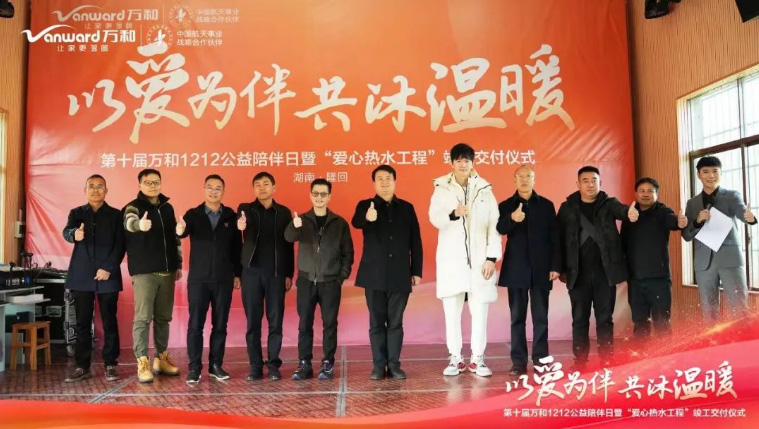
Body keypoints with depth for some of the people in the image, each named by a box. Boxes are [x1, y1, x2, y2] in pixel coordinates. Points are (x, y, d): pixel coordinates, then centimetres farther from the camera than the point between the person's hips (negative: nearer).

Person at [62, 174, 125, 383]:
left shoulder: (116, 215, 6)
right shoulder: (76, 213, 10)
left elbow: (120, 245, 0)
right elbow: (66, 233, -10)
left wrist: (108, 268, -12)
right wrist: (75, 234, -34)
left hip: (108, 276, -1)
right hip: (81, 276, 2)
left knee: (110, 322, 2)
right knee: (82, 323, 5)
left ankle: (110, 365, 9)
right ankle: (82, 366, 11)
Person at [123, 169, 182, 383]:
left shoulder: (167, 207, 12)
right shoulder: (134, 206, -4)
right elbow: (129, 223, -28)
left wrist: (178, 264, 15)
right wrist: (140, 224, -52)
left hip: (167, 271, 5)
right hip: (144, 271, -5)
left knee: (163, 317, 11)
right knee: (143, 318, -6)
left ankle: (161, 358, 22)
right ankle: (142, 363, -1)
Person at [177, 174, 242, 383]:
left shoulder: (231, 216, 3)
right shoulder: (193, 214, 0)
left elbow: (237, 246, 6)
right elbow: (184, 231, -20)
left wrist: (237, 273, 3)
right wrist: (180, 230, -44)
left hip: (224, 279, 1)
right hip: (198, 278, -1)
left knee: (220, 325, 8)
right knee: (195, 325, 1)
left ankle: (216, 365, 18)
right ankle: (194, 368, 10)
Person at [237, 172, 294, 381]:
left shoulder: (284, 212, 7)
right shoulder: (246, 209, 5)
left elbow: (288, 244, 7)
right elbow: (242, 222, -20)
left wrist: (289, 274, 3)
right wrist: (241, 225, -44)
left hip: (276, 273, 0)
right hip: (252, 272, 0)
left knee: (275, 321, 3)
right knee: (253, 321, 3)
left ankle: (274, 365, 12)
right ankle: (255, 366, 12)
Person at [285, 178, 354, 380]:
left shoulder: (340, 223, 3)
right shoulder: (302, 220, 4)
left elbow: (348, 252, 5)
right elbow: (289, 238, -16)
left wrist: (343, 275, -5)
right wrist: (295, 226, -39)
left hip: (330, 282, -1)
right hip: (306, 281, 1)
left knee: (329, 324, 3)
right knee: (304, 324, 3)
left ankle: (328, 364, 12)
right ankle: (304, 364, 11)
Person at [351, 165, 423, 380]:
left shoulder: (406, 208, 9)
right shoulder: (364, 206, 3)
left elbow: (415, 241, 8)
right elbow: (355, 222, -21)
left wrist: (416, 271, 3)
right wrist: (367, 218, -44)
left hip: (400, 275, 1)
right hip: (374, 275, -1)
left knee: (395, 322, 6)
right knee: (376, 322, 5)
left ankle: (394, 364, 13)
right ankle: (379, 365, 13)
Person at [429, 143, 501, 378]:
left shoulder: (484, 189, 6)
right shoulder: (442, 189, 5)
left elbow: (494, 225, 2)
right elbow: (434, 218, -11)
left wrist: (492, 257, -6)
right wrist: (453, 214, -31)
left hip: (479, 259, 0)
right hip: (451, 259, 0)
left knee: (479, 310, 2)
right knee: (452, 311, 4)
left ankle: (477, 359, 14)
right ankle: (455, 358, 14)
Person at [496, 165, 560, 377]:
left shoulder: (546, 205, 6)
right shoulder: (505, 206, 5)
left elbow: (554, 238, 3)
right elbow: (500, 229, -14)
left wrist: (556, 266, -3)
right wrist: (512, 219, -35)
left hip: (541, 269, 0)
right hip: (516, 270, 0)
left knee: (541, 317, 4)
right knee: (517, 317, 4)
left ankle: (540, 360, 12)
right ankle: (519, 362, 9)